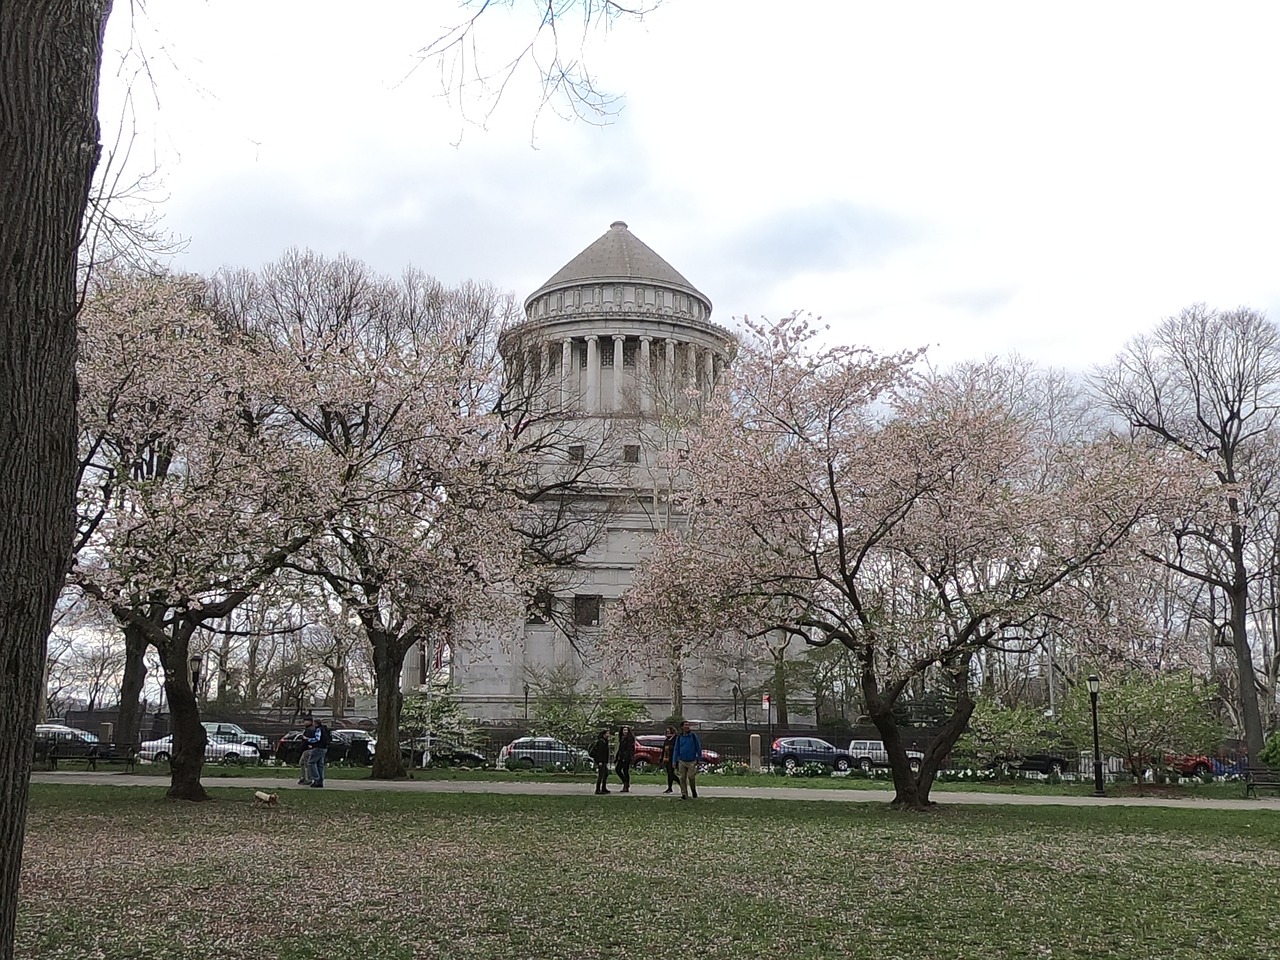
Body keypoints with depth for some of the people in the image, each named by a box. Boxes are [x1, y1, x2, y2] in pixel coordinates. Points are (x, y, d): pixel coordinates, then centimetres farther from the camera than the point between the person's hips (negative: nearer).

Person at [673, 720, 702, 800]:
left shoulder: (693, 736, 0)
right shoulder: (679, 737, 5)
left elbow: (698, 747, 5)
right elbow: (676, 749, 11)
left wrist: (699, 758, 4)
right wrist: (675, 761, 7)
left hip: (692, 761, -2)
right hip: (682, 761, 2)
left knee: (691, 777, -10)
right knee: (682, 778, 2)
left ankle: (693, 790, 17)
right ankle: (684, 794, 10)